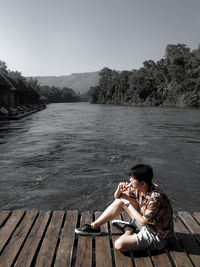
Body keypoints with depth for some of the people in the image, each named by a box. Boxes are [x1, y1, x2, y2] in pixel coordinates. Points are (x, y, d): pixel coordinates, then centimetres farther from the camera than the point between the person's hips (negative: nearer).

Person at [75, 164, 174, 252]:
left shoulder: (155, 198, -32)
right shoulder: (138, 187, -8)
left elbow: (143, 222, -25)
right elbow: (117, 196, 4)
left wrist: (128, 205, -16)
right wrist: (119, 190, -20)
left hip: (156, 236, -8)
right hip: (146, 222, 8)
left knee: (119, 245, -29)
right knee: (120, 200, 1)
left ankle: (129, 230, 5)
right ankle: (94, 226, 9)